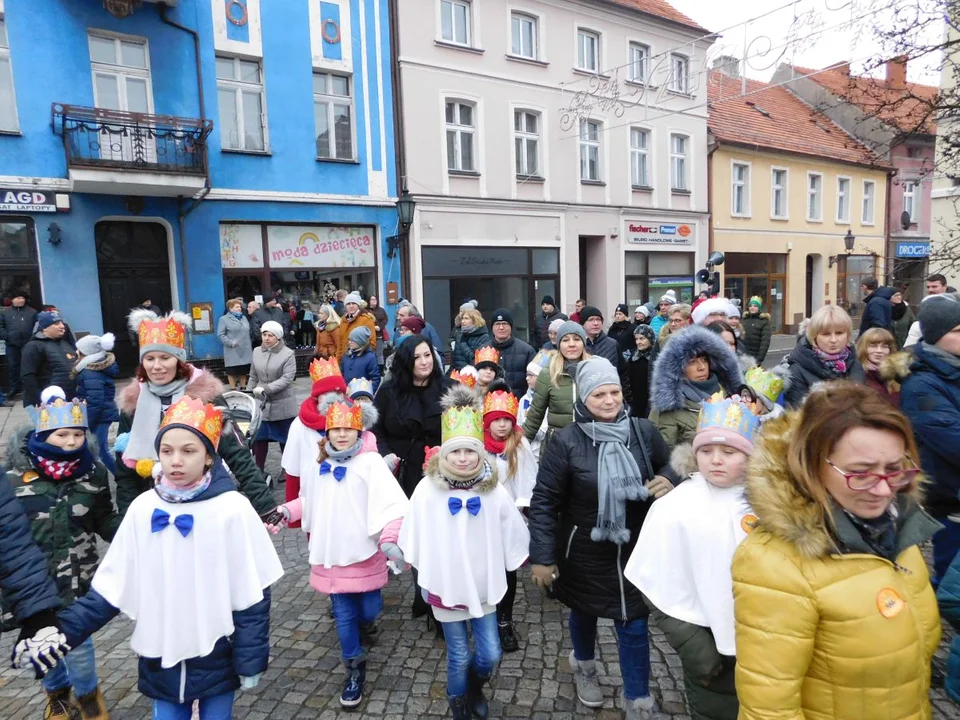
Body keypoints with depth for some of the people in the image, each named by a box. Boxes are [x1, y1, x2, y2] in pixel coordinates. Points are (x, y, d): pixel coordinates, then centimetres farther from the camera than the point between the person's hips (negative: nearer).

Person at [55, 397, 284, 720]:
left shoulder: (232, 509, -17)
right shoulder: (143, 509, -6)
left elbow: (250, 593, -11)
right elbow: (110, 586, 2)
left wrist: (250, 660, -7)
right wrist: (62, 630, -10)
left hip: (216, 657, -2)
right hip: (160, 658, 3)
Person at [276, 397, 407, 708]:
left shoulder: (370, 462, -13)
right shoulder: (319, 465, 5)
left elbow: (390, 504, -20)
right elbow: (310, 502, 18)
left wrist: (388, 539, -32)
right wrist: (285, 511, 3)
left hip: (365, 553, -3)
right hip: (331, 554, 3)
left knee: (369, 609, 9)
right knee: (344, 615, 9)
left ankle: (357, 631, 46)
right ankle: (355, 669, 29)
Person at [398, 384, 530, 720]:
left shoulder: (493, 490, -13)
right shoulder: (428, 489, -17)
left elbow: (513, 535, -2)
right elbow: (415, 536, -6)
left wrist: (504, 570, 7)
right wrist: (425, 575, 4)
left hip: (484, 586, 2)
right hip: (445, 587, -1)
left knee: (490, 654, 10)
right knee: (459, 656, 11)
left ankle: (475, 688, 44)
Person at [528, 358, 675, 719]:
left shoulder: (644, 432, -10)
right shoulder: (566, 441, -18)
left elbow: (669, 469, 9)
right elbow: (544, 501, -14)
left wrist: (669, 484, -15)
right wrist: (542, 556, -13)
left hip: (634, 549, 1)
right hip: (585, 551, -1)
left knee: (634, 624, 8)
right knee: (585, 611, 23)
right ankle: (584, 665, 55)